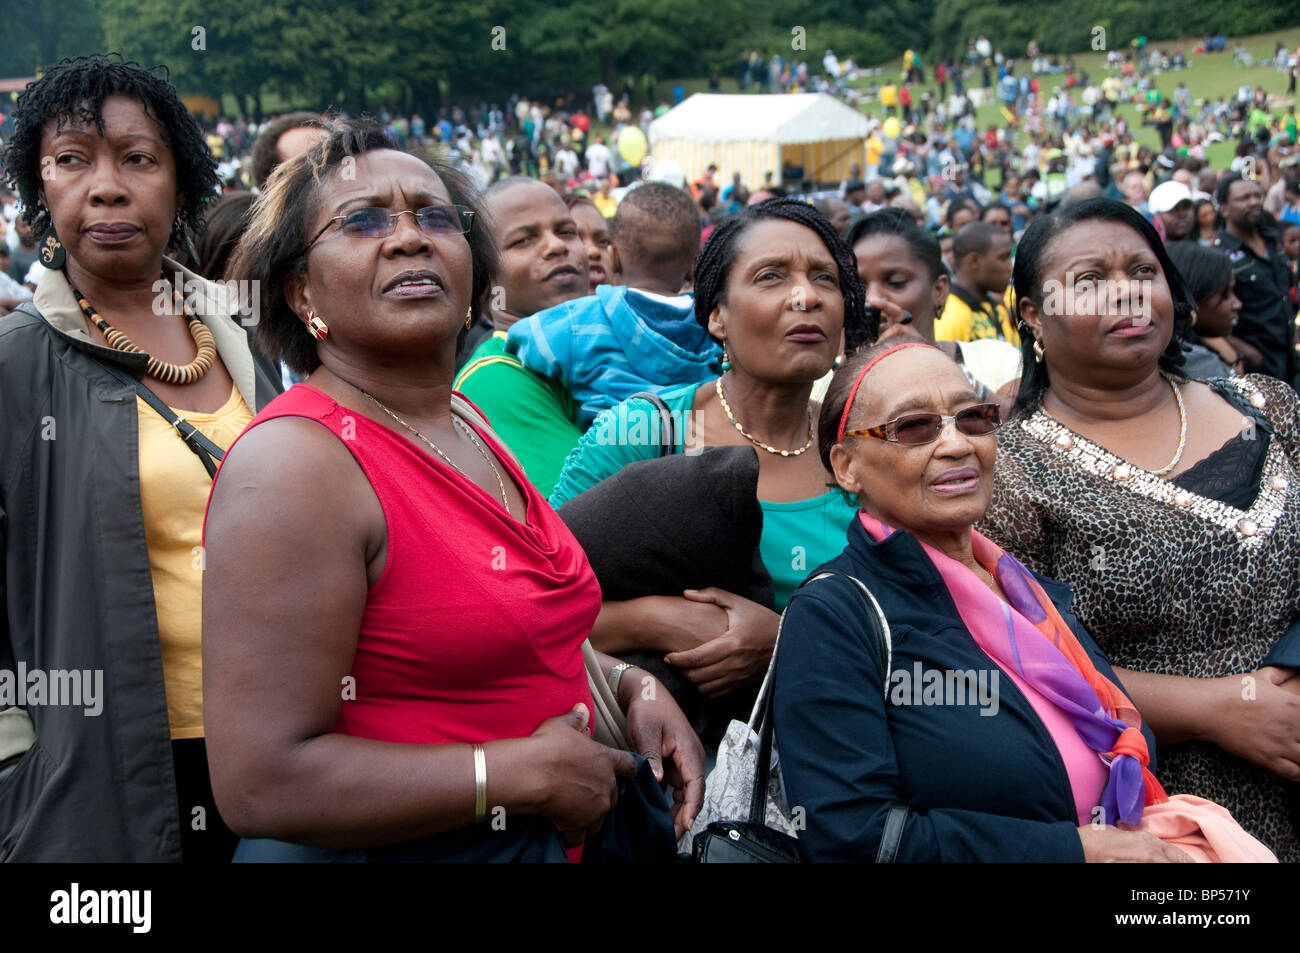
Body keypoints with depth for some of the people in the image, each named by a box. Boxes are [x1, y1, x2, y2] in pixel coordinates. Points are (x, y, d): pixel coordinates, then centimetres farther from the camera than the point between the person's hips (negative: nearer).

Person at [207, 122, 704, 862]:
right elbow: (262, 785, -26)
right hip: (378, 851, -7)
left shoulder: (465, 422, 4)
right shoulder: (292, 463, -21)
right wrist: (528, 774, -21)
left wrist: (628, 687, 1)